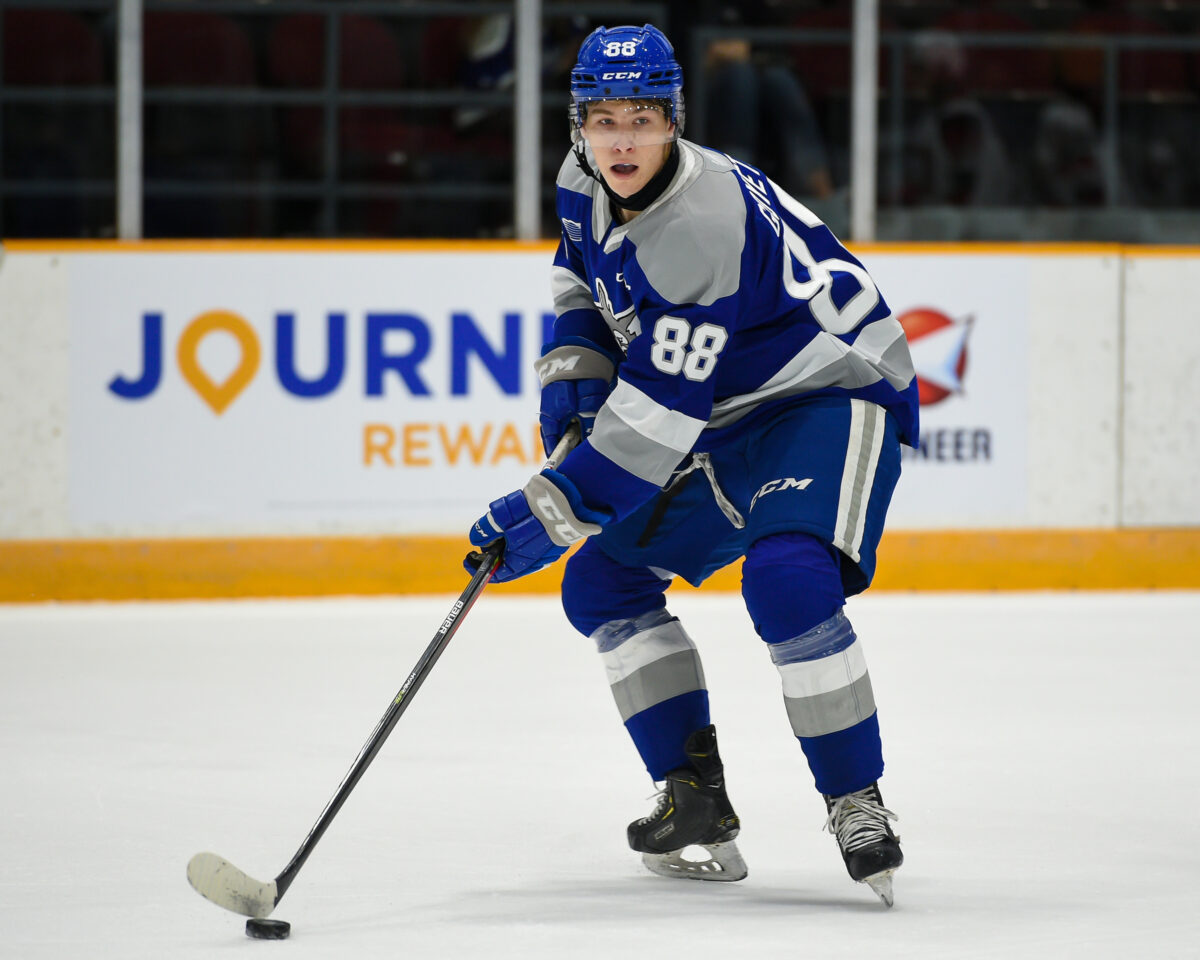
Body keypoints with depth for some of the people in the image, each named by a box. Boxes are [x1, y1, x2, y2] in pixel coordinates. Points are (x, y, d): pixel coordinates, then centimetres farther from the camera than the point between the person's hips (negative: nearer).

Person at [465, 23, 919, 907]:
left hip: (838, 395, -9)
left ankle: (858, 805, -20)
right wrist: (574, 368, 0)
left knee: (788, 584, -33)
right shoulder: (589, 187, -5)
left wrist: (551, 511, -29)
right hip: (734, 419, 9)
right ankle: (697, 800, 9)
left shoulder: (706, 226, -32)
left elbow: (661, 412, -31)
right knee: (604, 583, 5)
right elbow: (585, 272, 19)